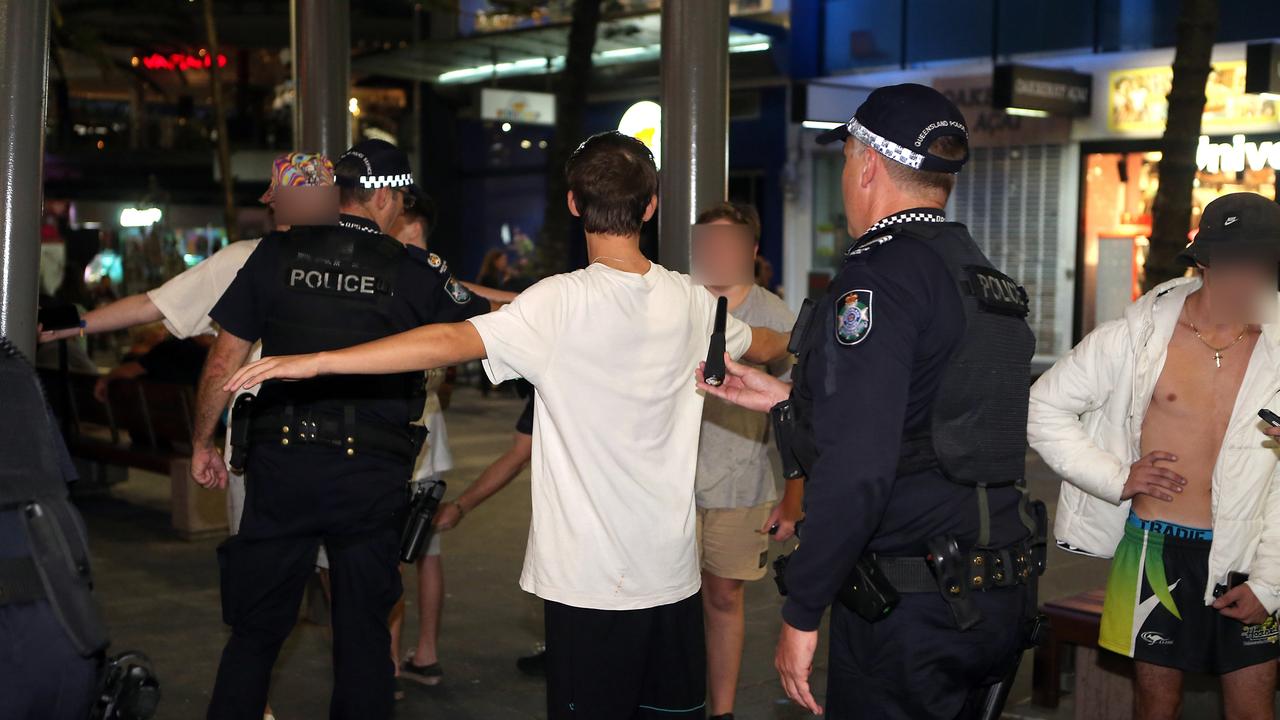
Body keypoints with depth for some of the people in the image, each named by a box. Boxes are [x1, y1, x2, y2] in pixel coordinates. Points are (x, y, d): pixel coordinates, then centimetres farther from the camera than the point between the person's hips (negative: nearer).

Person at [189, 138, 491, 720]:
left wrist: (201, 442, 14)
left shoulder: (276, 254, 1)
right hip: (371, 475, -1)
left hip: (281, 462, 1)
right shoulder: (415, 273, -4)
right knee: (363, 633, 12)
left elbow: (225, 361, 2)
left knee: (256, 629, 13)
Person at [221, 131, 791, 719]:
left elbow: (453, 341, -24)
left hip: (589, 580, -4)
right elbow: (762, 346, 23)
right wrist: (794, 339, 47)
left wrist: (316, 361, -24)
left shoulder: (563, 303, -14)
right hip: (673, 572, 5)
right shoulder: (693, 303, 2)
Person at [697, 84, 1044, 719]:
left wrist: (801, 613, -19)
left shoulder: (879, 277, -17)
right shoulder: (983, 275, 12)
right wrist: (786, 400, 26)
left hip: (909, 617, -9)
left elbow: (856, 470, -26)